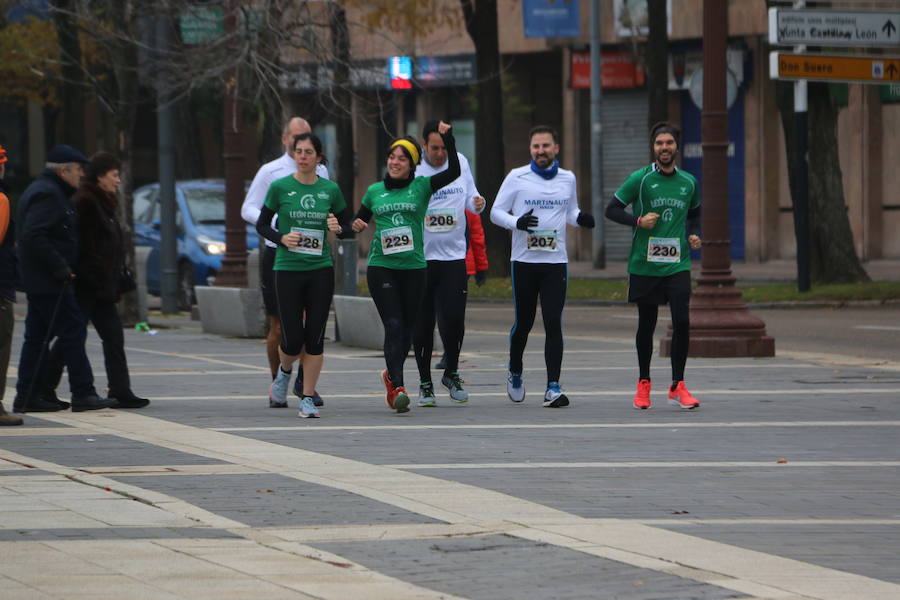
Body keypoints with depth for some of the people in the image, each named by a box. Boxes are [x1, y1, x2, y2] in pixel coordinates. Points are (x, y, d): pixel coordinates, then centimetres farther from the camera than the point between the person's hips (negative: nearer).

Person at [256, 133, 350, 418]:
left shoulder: (330, 189, 3)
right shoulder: (280, 187, -2)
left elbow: (348, 224, 13)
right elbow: (262, 225, 5)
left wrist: (338, 228, -10)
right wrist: (281, 238, -13)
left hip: (321, 270, 2)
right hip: (288, 269, -2)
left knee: (315, 337, -1)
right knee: (292, 339, -2)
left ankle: (308, 399, 7)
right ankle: (284, 373, 32)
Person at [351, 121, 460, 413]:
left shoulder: (421, 187, 3)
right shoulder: (375, 191, 10)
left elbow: (454, 171, -10)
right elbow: (359, 220, 21)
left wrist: (447, 138, -17)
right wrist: (356, 225, -2)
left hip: (413, 268, 0)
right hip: (381, 267, 0)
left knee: (407, 329, 9)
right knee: (393, 325, -12)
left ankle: (391, 374, 33)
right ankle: (397, 387, -18)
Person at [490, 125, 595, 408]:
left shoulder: (567, 179, 9)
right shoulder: (517, 177, 1)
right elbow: (496, 212, 3)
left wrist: (580, 218, -1)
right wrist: (517, 222, -17)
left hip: (555, 262, 1)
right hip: (524, 261, -1)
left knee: (553, 323, -9)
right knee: (523, 323, 7)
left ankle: (553, 387, -11)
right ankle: (515, 374, 32)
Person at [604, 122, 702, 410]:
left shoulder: (689, 182, 8)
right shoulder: (640, 179, -3)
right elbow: (612, 209, -1)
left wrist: (694, 235, 6)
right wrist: (638, 221, -15)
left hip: (677, 264, 2)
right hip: (644, 265, -2)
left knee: (682, 321, -10)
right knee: (646, 324, 7)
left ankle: (677, 386, -1)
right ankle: (643, 383, 21)